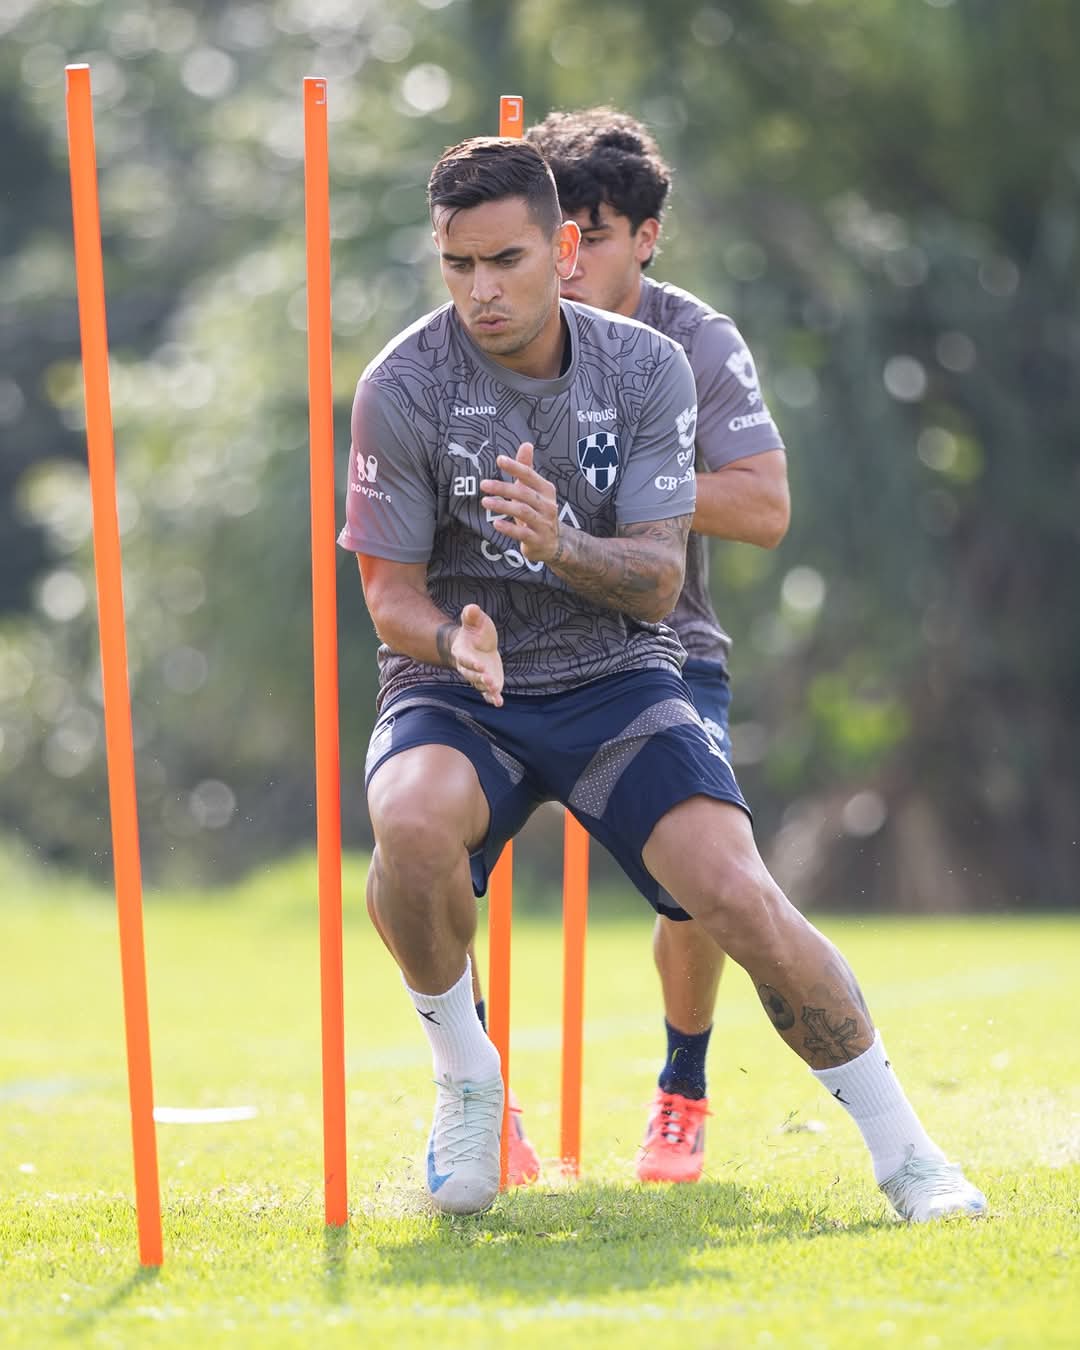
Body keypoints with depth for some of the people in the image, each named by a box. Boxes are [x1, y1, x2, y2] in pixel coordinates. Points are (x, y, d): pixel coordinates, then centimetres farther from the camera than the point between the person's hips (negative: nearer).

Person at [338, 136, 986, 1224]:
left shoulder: (648, 370, -4)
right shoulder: (402, 389, -9)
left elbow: (658, 577, -7)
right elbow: (391, 592, -5)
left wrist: (561, 544, -29)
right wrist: (453, 641, -29)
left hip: (614, 677, 1)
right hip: (455, 685, -1)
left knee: (736, 893, -20)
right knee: (411, 822, -35)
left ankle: (903, 1154, -6)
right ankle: (463, 1075, -9)